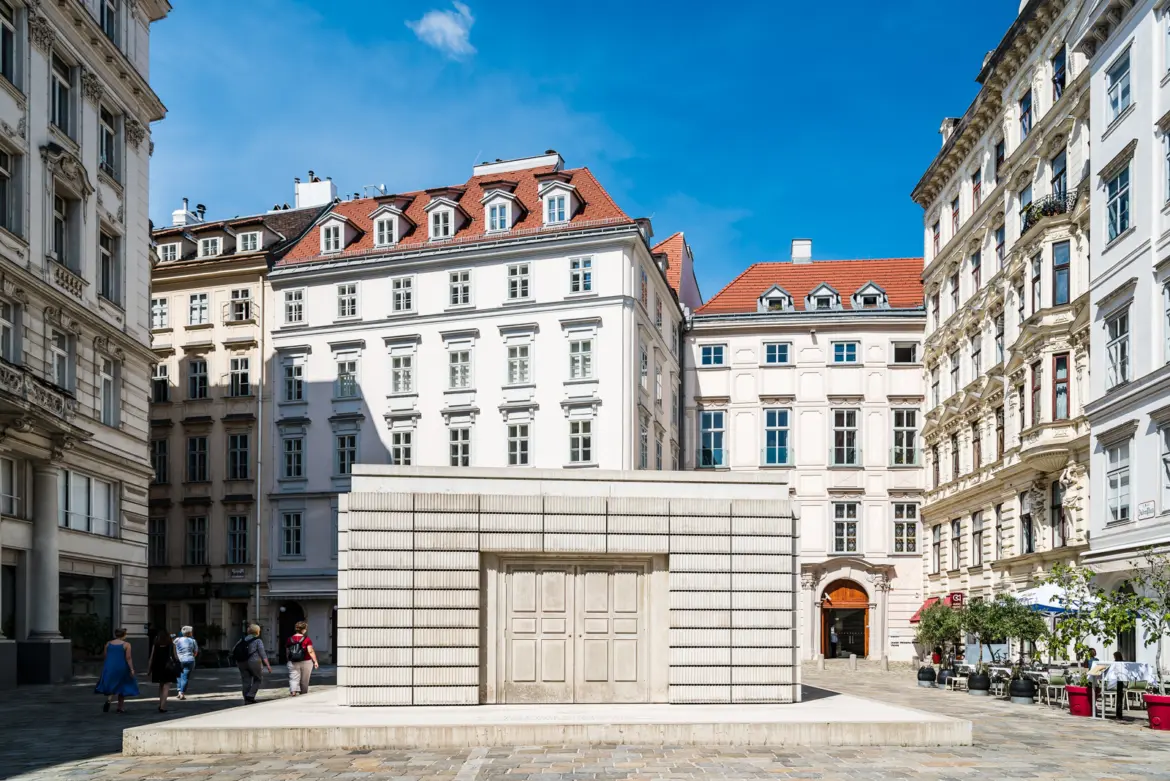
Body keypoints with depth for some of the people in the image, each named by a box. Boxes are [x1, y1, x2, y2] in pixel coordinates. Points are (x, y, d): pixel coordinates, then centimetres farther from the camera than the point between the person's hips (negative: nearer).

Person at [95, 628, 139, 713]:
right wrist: (132, 669, -10)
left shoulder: (108, 644, 5)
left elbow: (104, 657, 9)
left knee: (111, 686, 13)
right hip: (121, 668, -3)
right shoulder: (126, 645, -7)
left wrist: (104, 668, 22)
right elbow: (128, 658, -13)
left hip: (109, 668, 3)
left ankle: (108, 700, -16)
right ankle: (120, 707, 15)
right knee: (121, 686, 11)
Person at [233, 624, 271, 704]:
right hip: (254, 662, -5)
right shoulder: (258, 641, -5)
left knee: (246, 681, 8)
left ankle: (246, 700, 7)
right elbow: (263, 654, -11)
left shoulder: (242, 639, 10)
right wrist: (268, 665, -11)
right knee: (258, 679, 12)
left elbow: (233, 650, 8)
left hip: (242, 663, 5)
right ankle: (250, 696, -1)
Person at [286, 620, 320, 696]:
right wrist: (315, 661, -10)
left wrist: (290, 660, 22)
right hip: (306, 662, -2)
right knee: (304, 681, 11)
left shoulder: (290, 640, 2)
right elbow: (310, 651, -13)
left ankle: (293, 691, -25)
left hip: (293, 663, 2)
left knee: (294, 679, -2)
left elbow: (287, 653, 8)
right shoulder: (307, 639, -9)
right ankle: (303, 694, 20)